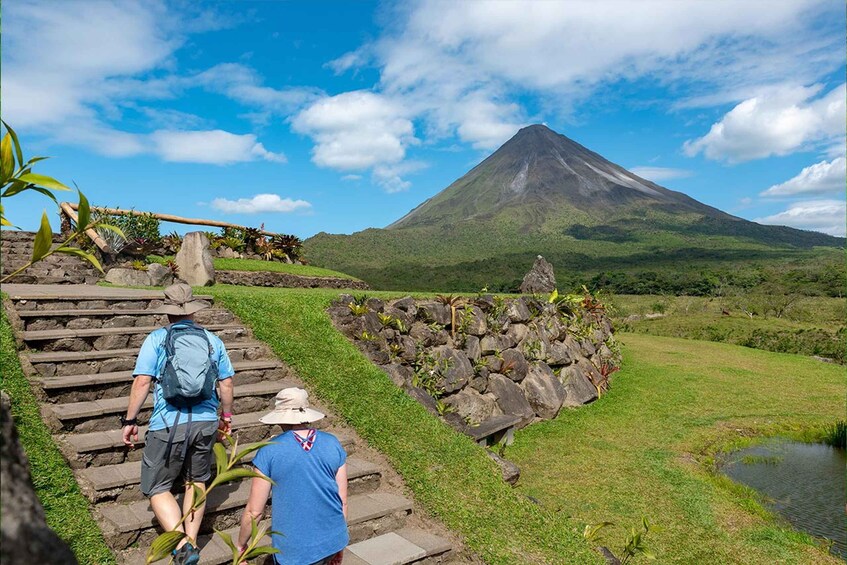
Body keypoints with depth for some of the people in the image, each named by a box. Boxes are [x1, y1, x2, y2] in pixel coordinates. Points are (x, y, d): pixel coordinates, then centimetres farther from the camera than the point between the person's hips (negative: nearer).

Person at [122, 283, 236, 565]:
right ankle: (191, 540, 24)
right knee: (196, 481, 22)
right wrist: (226, 417, 20)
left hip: (168, 425, -3)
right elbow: (226, 384, 6)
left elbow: (142, 382, -9)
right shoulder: (212, 340, 5)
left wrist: (130, 420, 1)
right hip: (206, 422, 3)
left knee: (157, 488, 9)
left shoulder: (156, 339, -2)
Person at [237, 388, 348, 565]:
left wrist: (240, 545, 13)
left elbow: (254, 511, -5)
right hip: (332, 540, 4)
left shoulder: (269, 452, -11)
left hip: (295, 550, -3)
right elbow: (343, 501, 4)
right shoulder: (332, 444, -2)